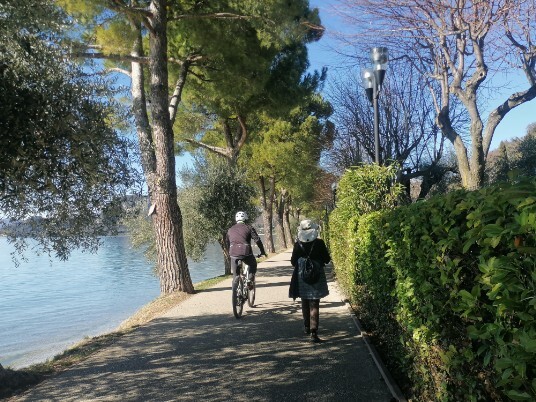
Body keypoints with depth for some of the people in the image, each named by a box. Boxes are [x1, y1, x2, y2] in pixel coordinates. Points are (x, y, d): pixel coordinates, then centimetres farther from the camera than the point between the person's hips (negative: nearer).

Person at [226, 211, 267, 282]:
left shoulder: (230, 229, 20)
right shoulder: (249, 227, 9)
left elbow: (227, 242, 26)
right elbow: (257, 240, 3)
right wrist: (262, 251, 10)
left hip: (233, 253, 2)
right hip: (245, 252, -2)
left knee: (235, 273, 16)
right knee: (253, 265, 23)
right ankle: (250, 280, 6)